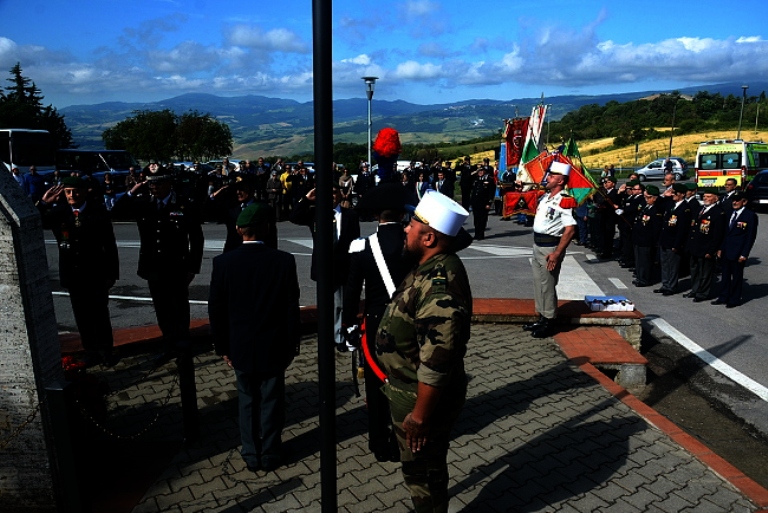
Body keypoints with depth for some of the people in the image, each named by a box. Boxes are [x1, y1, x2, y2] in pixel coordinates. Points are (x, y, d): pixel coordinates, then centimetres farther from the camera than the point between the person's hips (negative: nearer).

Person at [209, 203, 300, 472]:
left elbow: (216, 310, -4)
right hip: (274, 346, -1)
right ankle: (270, 454, 26)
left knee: (248, 401, 17)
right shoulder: (284, 260, -13)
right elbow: (292, 307, -9)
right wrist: (292, 343, 3)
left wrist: (222, 346, 8)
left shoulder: (223, 262, -10)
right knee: (271, 401, 13)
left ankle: (251, 455, 27)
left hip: (240, 346, 1)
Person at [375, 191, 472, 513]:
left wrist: (419, 415, -23)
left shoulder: (439, 285, -32)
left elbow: (437, 362, -32)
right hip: (410, 390, 9)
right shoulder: (431, 268, 2)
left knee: (422, 471, 14)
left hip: (421, 398, -9)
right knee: (423, 468, 27)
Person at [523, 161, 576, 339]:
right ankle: (541, 318, 29)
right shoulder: (546, 196, 10)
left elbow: (570, 230, -23)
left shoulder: (565, 201, -18)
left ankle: (549, 323, 12)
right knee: (538, 283, 16)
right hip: (537, 245, 9)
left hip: (550, 247, -9)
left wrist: (557, 253, -24)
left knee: (547, 286, -1)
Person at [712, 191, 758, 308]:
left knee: (737, 276, 5)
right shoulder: (730, 213, 11)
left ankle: (735, 300, 15)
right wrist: (721, 248, 10)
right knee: (725, 275, 13)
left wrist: (744, 254, -14)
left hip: (738, 252, -6)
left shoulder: (750, 215, -9)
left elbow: (751, 236, -10)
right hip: (726, 250, 6)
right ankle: (723, 297, 23)